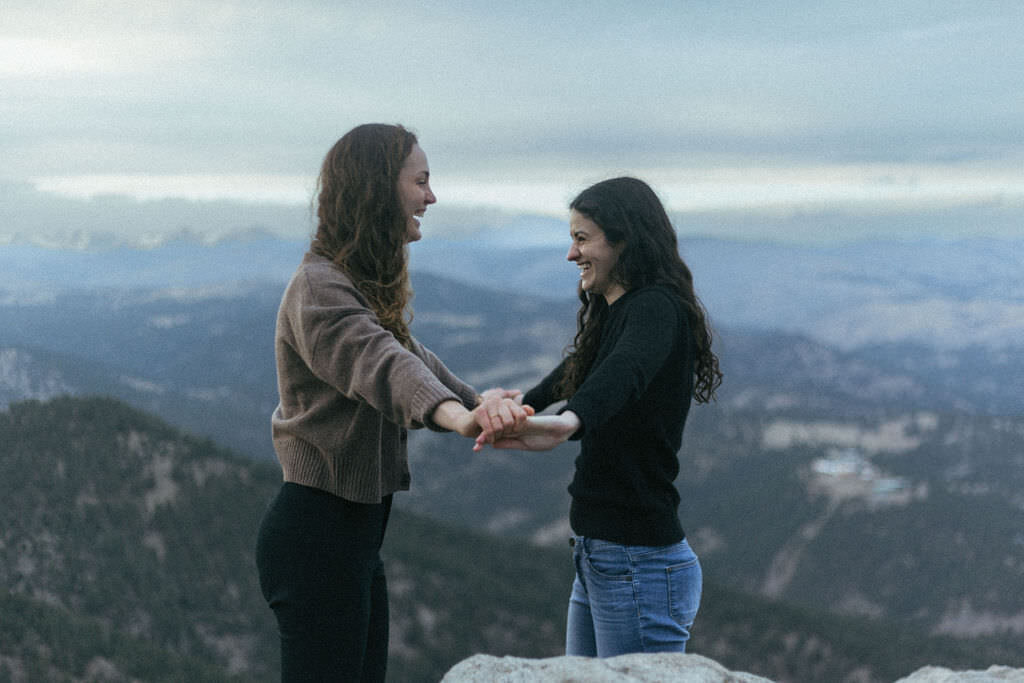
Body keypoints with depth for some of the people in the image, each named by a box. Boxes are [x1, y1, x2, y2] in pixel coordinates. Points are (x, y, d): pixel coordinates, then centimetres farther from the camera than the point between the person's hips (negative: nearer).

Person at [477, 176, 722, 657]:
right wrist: (525, 403, 55)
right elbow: (579, 369, 36)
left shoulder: (656, 310, -15)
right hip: (596, 555, 10)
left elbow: (627, 369, -38)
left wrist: (568, 420, -58)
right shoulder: (612, 315, 15)